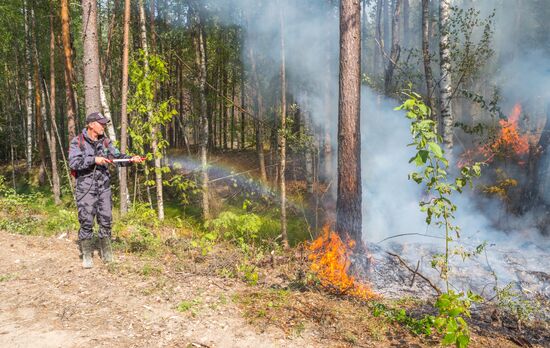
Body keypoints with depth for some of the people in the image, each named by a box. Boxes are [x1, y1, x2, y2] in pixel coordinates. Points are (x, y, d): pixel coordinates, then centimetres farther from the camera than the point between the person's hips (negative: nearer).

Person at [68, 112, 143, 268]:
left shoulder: (105, 141, 9)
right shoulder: (77, 142, -4)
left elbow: (117, 156, 3)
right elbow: (74, 163, -14)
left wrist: (131, 159, -15)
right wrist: (94, 160, -19)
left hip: (104, 186, 4)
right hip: (85, 187, -4)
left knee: (106, 219, 6)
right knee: (86, 221, -2)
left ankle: (106, 253, 20)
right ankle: (86, 255, 12)